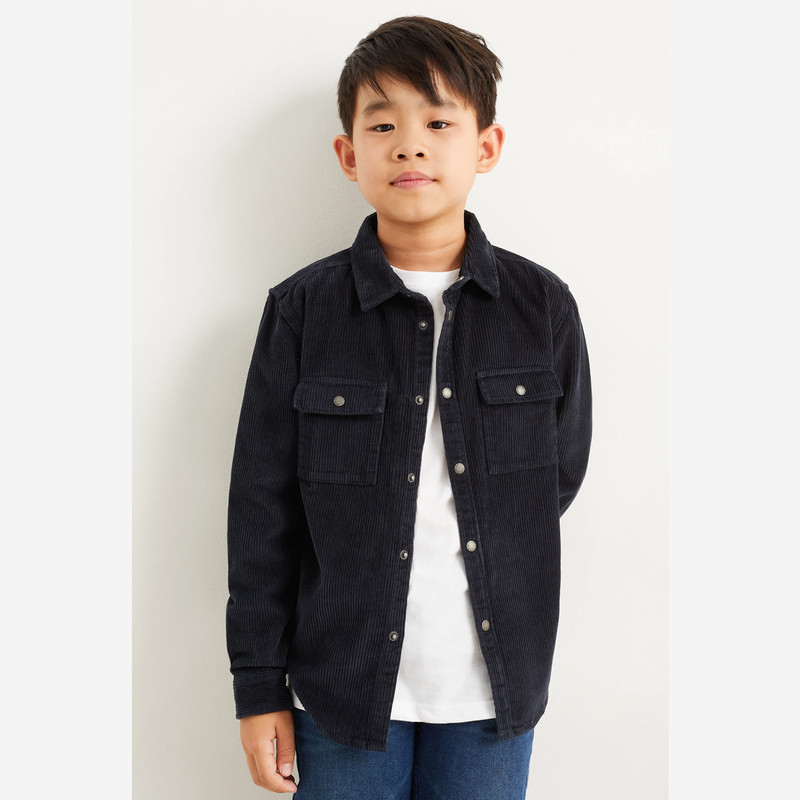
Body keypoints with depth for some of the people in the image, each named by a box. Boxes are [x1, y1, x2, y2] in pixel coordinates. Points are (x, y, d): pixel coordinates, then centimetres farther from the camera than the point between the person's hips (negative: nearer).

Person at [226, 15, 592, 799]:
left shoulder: (544, 307, -3)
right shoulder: (300, 312, -7)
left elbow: (561, 474, 7)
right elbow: (263, 509, -4)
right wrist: (258, 687, -2)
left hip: (493, 689, 2)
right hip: (341, 687, -1)